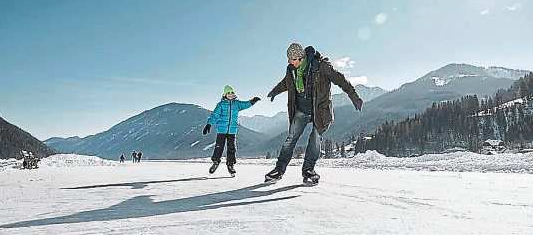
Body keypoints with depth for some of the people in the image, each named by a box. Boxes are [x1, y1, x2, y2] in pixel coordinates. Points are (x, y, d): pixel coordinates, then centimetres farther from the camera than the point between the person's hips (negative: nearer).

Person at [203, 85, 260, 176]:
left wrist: (252, 101, -18)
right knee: (219, 146, 2)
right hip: (221, 129, -2)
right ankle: (216, 162, 21)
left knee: (231, 148, 3)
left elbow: (246, 104, 1)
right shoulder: (221, 104, 0)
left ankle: (230, 164, 15)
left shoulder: (237, 103, 9)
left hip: (232, 130, 2)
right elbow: (214, 115, -6)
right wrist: (209, 124, -14)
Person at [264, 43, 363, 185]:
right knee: (291, 138, 0)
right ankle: (279, 169, 5)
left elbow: (339, 79, -12)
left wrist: (354, 97, -13)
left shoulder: (320, 65, -15)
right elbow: (285, 83, 23)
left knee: (315, 137, -7)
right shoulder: (292, 70, 1)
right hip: (300, 108, 4)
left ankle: (308, 169, 6)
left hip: (319, 108, -3)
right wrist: (275, 92, 41)